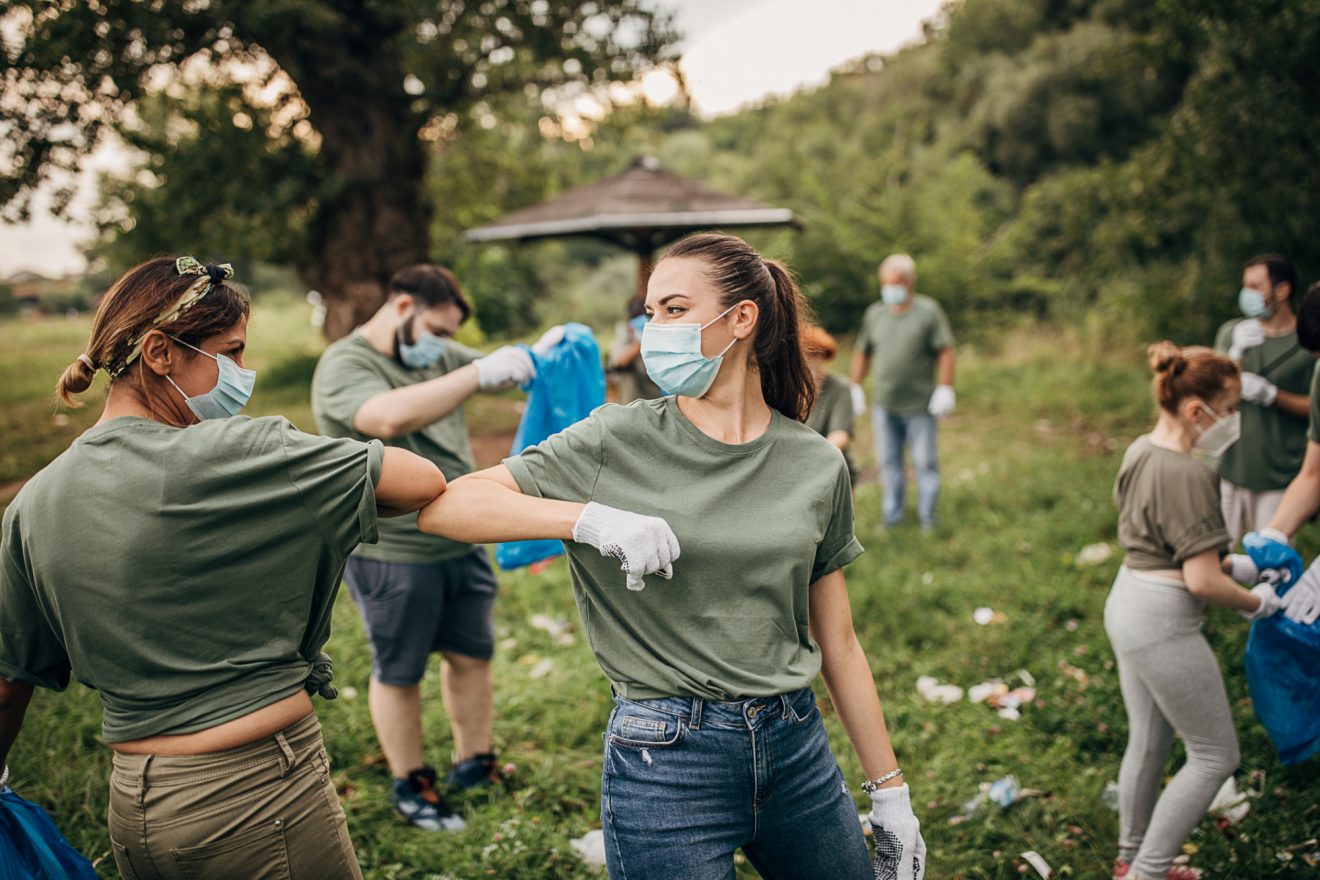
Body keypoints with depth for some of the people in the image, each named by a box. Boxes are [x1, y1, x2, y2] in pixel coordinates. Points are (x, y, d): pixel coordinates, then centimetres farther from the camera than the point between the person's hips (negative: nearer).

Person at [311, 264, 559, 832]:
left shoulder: (437, 354, 9)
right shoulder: (344, 366, -15)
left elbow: (502, 374, 13)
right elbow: (390, 417, -35)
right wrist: (479, 373, -35)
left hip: (462, 544, 7)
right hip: (391, 556, -7)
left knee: (472, 656, 16)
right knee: (399, 674, 9)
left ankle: (474, 765, 34)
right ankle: (410, 786, 27)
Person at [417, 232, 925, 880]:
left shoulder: (818, 466, 1)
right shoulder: (618, 443, -7)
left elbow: (838, 644, 8)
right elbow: (442, 508, -14)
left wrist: (890, 791, 10)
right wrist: (591, 519, -26)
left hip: (796, 748, 4)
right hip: (665, 760, -3)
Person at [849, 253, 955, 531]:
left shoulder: (929, 311, -1)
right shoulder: (874, 314, 11)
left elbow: (946, 351, -6)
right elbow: (862, 353, 18)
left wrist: (945, 388, -12)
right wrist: (855, 387, 13)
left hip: (920, 406, -4)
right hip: (884, 406, 4)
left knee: (925, 461, 2)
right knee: (889, 461, 9)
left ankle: (928, 514, 14)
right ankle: (893, 513, 19)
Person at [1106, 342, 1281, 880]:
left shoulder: (1140, 451, 6)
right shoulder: (1188, 475, -22)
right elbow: (1202, 582, -22)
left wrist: (1232, 560, 14)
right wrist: (1257, 603, -4)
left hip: (1126, 603, 9)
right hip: (1164, 622, -9)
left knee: (1147, 743, 21)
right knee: (1215, 755, 7)